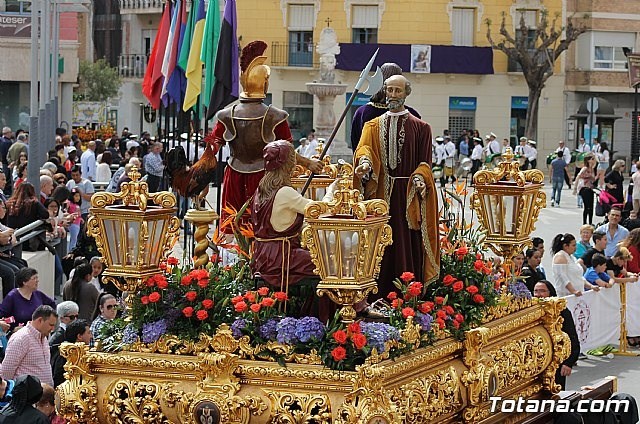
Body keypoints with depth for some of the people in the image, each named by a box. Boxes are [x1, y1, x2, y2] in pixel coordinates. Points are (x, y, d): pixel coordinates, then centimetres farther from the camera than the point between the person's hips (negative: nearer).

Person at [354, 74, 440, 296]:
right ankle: (380, 297, 1)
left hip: (408, 194, -1)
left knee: (408, 246, -4)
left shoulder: (420, 127, 8)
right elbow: (364, 147, -6)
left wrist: (419, 178, -17)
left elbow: (424, 162, 4)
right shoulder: (373, 126, 13)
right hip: (380, 194, 2)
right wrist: (365, 161, -28)